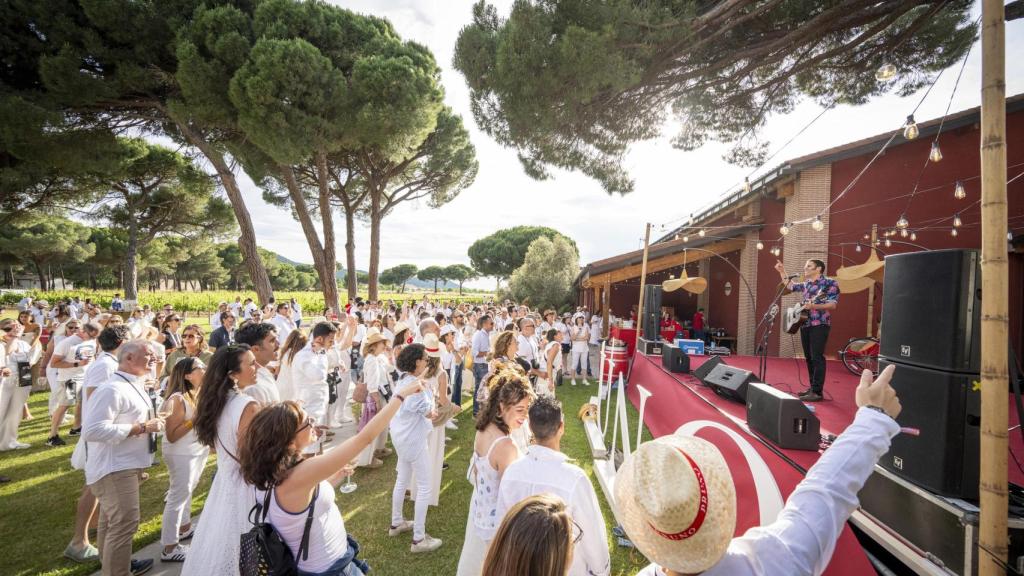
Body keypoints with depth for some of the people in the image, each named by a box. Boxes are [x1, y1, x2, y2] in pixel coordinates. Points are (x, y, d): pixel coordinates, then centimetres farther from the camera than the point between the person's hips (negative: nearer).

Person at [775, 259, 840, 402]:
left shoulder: (830, 283, -6)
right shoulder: (806, 284, 16)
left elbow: (833, 305, -14)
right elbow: (790, 285, 34)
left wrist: (814, 306, -27)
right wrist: (782, 271, 27)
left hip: (820, 324, -8)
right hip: (805, 324, 8)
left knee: (817, 357, -11)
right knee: (808, 357, 10)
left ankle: (817, 392, -10)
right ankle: (812, 387, 18)